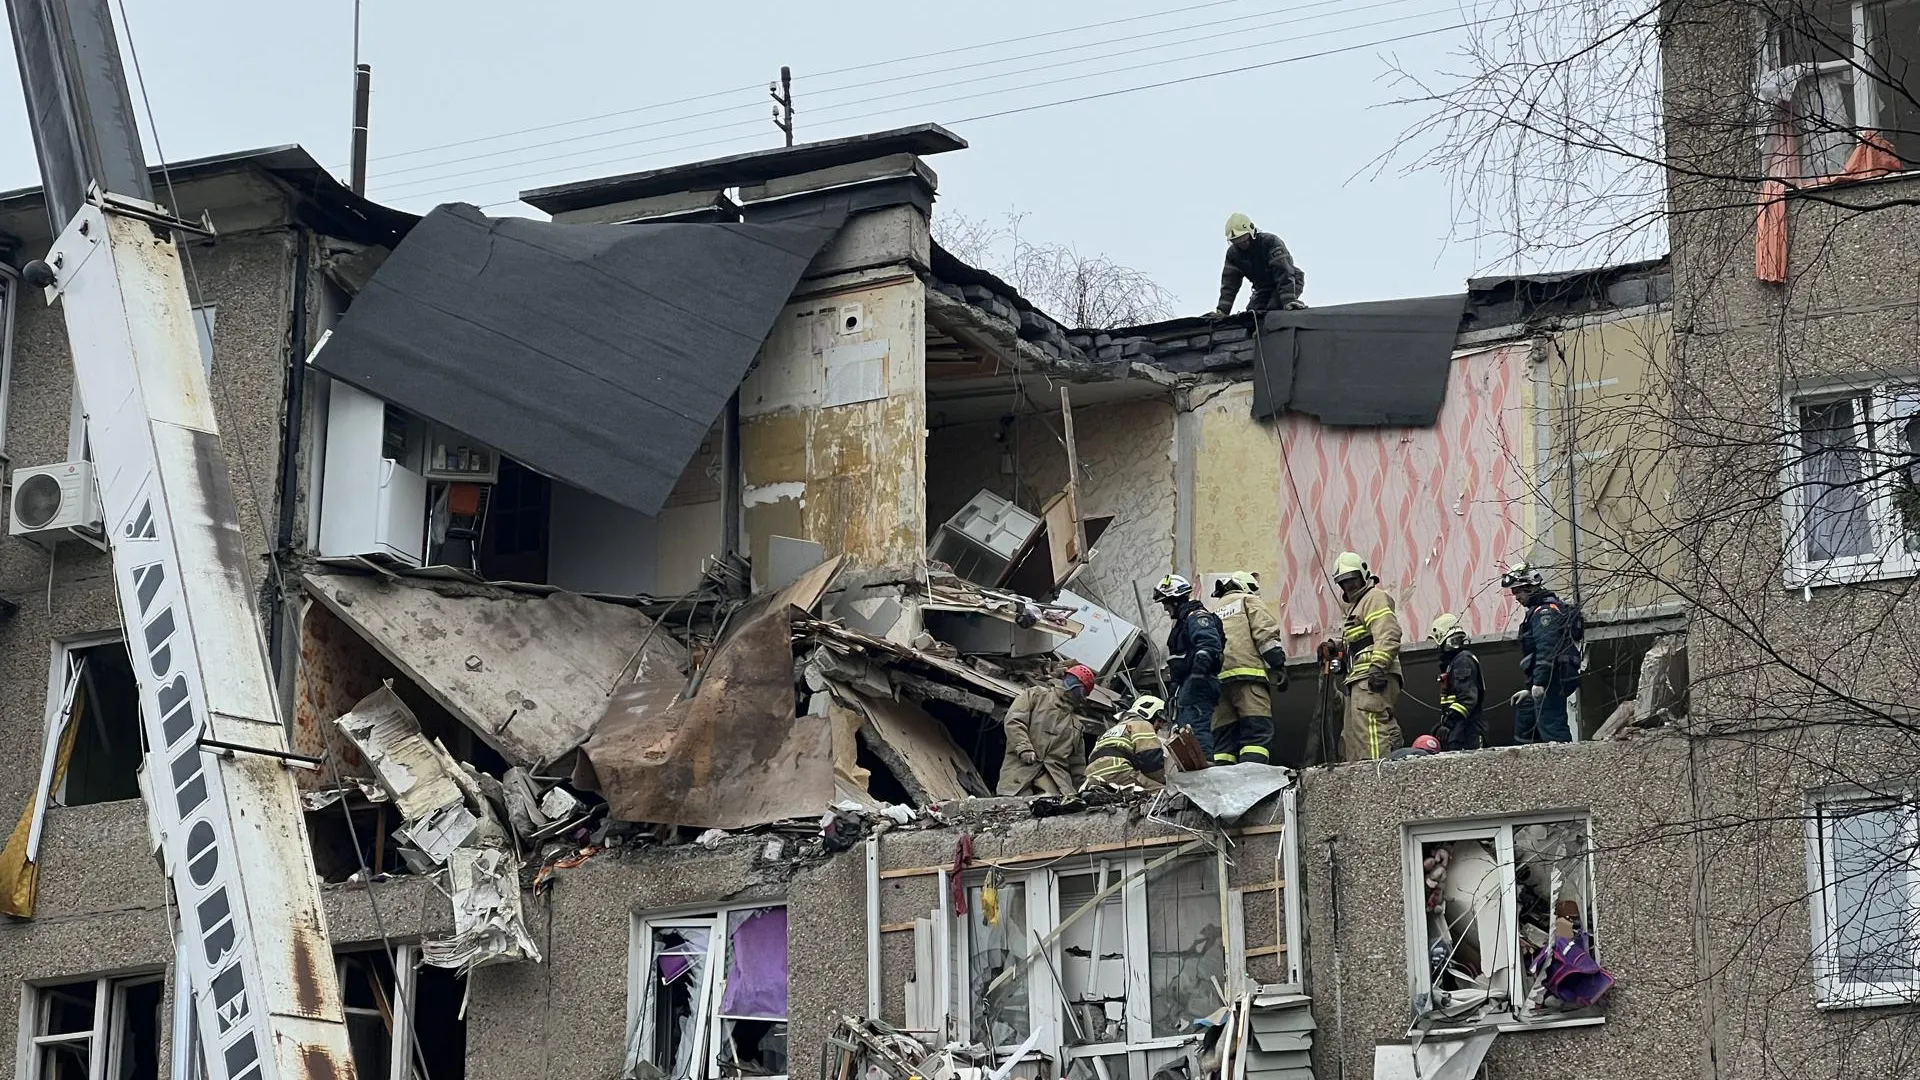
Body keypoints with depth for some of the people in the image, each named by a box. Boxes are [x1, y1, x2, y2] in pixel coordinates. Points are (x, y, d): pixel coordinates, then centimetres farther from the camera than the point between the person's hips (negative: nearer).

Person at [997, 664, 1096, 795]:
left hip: (1056, 777, 4)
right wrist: (1024, 748, -13)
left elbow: (1077, 764, 34)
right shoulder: (1036, 694, 15)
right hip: (1021, 768, -4)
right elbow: (1013, 721, 0)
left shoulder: (1075, 723, 32)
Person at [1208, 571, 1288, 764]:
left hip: (1217, 679, 6)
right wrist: (1279, 665, -5)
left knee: (1224, 736, 4)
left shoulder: (1213, 612, 32)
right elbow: (1266, 633, -1)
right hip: (1246, 673, -6)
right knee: (1258, 729, -14)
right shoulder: (1249, 601, 14)